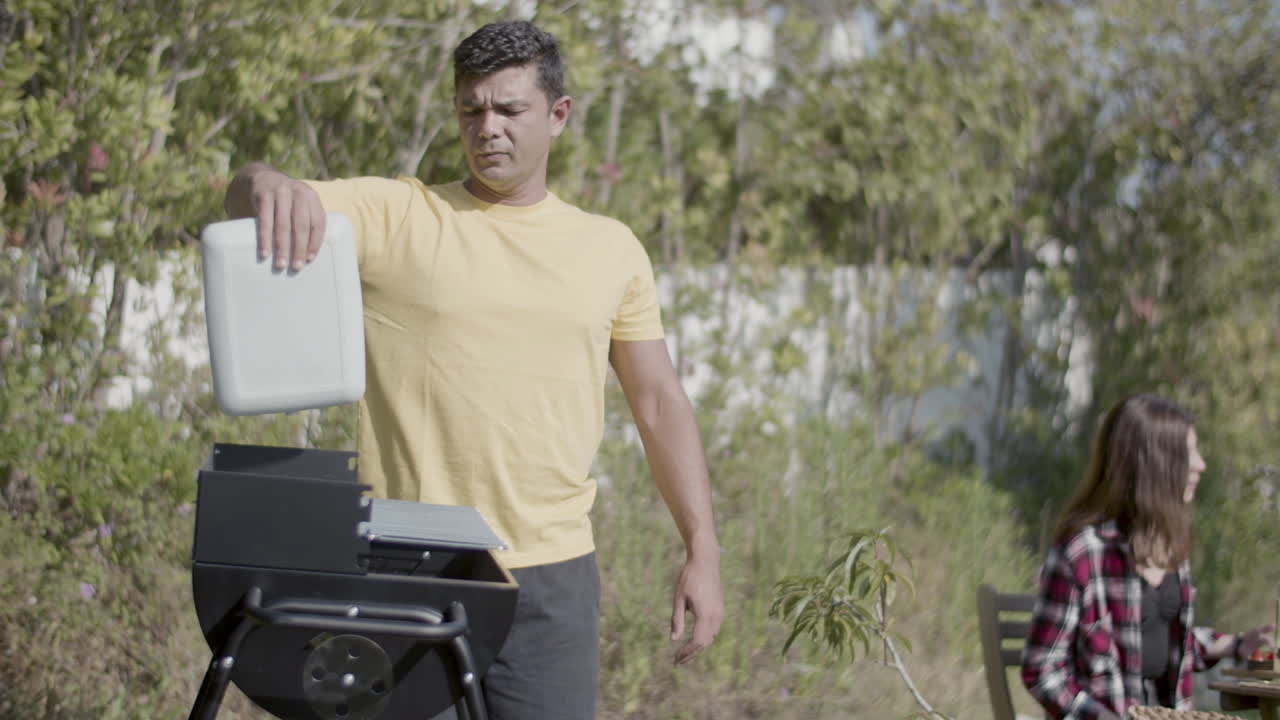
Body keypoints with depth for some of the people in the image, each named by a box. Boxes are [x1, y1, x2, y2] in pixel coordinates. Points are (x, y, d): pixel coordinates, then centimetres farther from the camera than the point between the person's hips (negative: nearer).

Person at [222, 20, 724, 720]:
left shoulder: (611, 249, 11)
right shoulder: (394, 215, 3)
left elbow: (659, 402, 14)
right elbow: (248, 201, -12)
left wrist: (701, 550, 8)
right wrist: (270, 185, -37)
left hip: (552, 576, 2)